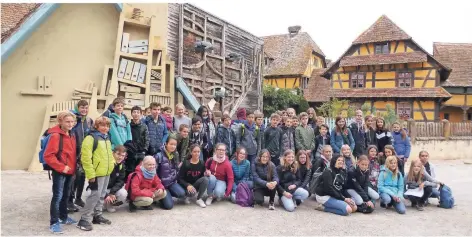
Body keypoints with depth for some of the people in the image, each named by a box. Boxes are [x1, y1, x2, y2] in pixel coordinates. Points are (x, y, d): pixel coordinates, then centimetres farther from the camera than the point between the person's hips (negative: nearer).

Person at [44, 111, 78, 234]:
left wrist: (74, 166, 10)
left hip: (70, 171, 8)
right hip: (59, 172, -8)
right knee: (57, 196, -4)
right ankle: (54, 222, 5)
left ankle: (63, 217, 31)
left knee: (66, 195, 18)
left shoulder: (72, 135, 9)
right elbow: (48, 155, -20)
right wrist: (61, 167, -19)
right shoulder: (56, 135, -16)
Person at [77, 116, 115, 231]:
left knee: (102, 195, 15)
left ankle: (97, 215, 28)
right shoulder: (91, 138, -13)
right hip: (97, 173, -8)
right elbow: (86, 158, -19)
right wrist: (90, 174, -22)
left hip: (106, 172, 9)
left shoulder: (107, 138, 13)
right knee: (95, 195, -9)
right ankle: (85, 219, 0)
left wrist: (112, 163, 18)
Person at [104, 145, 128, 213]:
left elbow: (120, 181, -6)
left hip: (111, 189, 5)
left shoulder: (121, 166, -2)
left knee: (123, 193, -22)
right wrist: (106, 195, -29)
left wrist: (112, 192, -24)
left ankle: (109, 204, 4)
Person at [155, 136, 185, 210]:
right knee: (169, 205, -15)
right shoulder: (159, 156, -16)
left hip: (172, 182, 5)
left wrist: (175, 178, 7)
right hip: (162, 183, -5)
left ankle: (168, 194, 7)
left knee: (182, 194, -24)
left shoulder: (176, 155, 4)